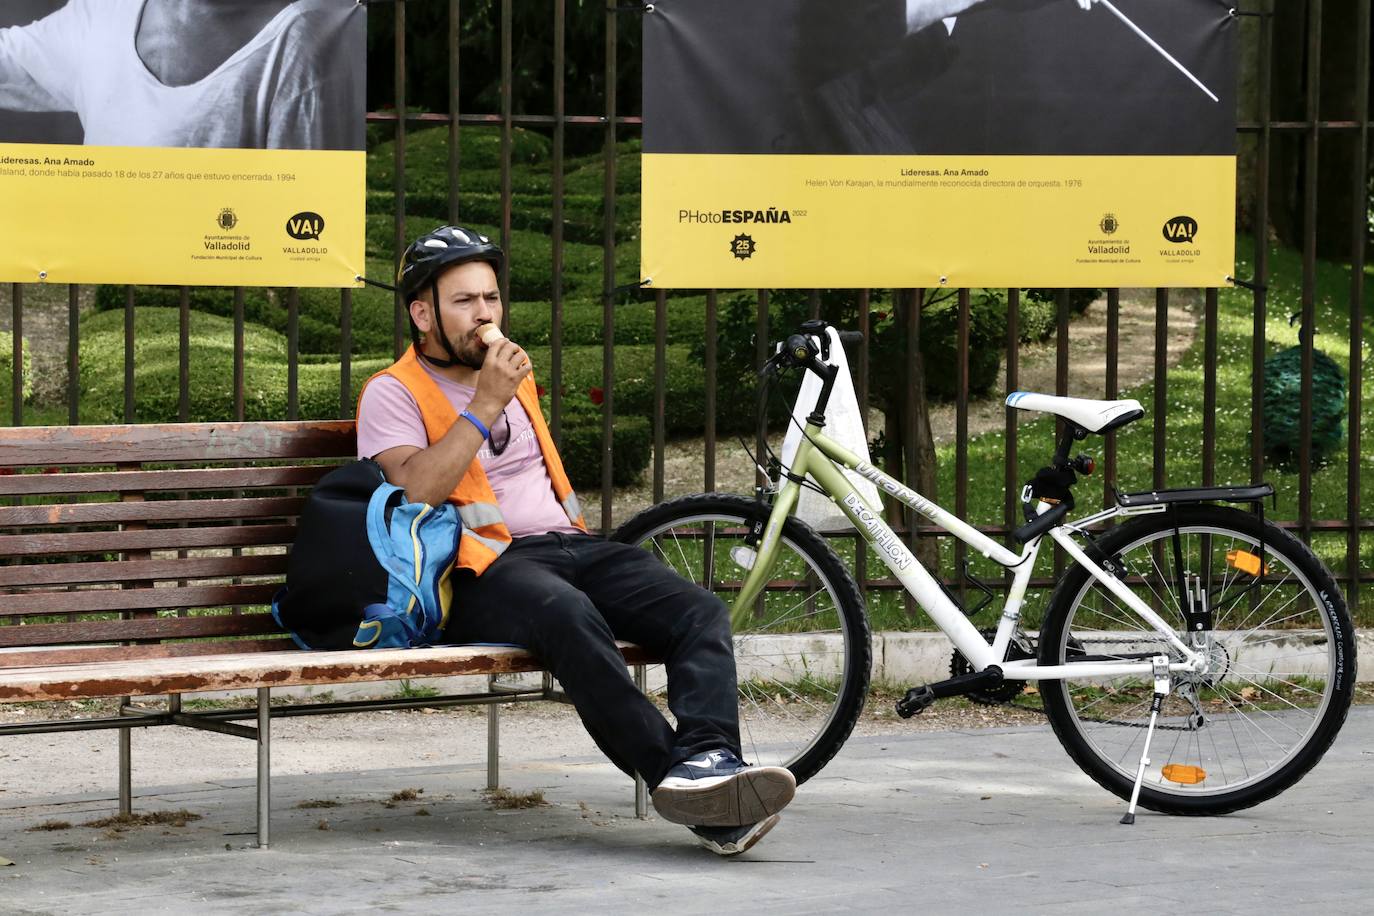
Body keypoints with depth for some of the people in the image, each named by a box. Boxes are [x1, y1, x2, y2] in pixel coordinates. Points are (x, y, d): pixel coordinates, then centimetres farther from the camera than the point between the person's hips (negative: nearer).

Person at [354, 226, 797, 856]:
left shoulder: (516, 379, 27)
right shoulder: (394, 393, 4)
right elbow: (413, 491, -14)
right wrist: (485, 407, -12)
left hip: (567, 545, 7)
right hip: (483, 572, -7)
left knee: (701, 613, -20)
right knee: (567, 612, -40)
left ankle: (708, 758, -44)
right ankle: (670, 771, -47)